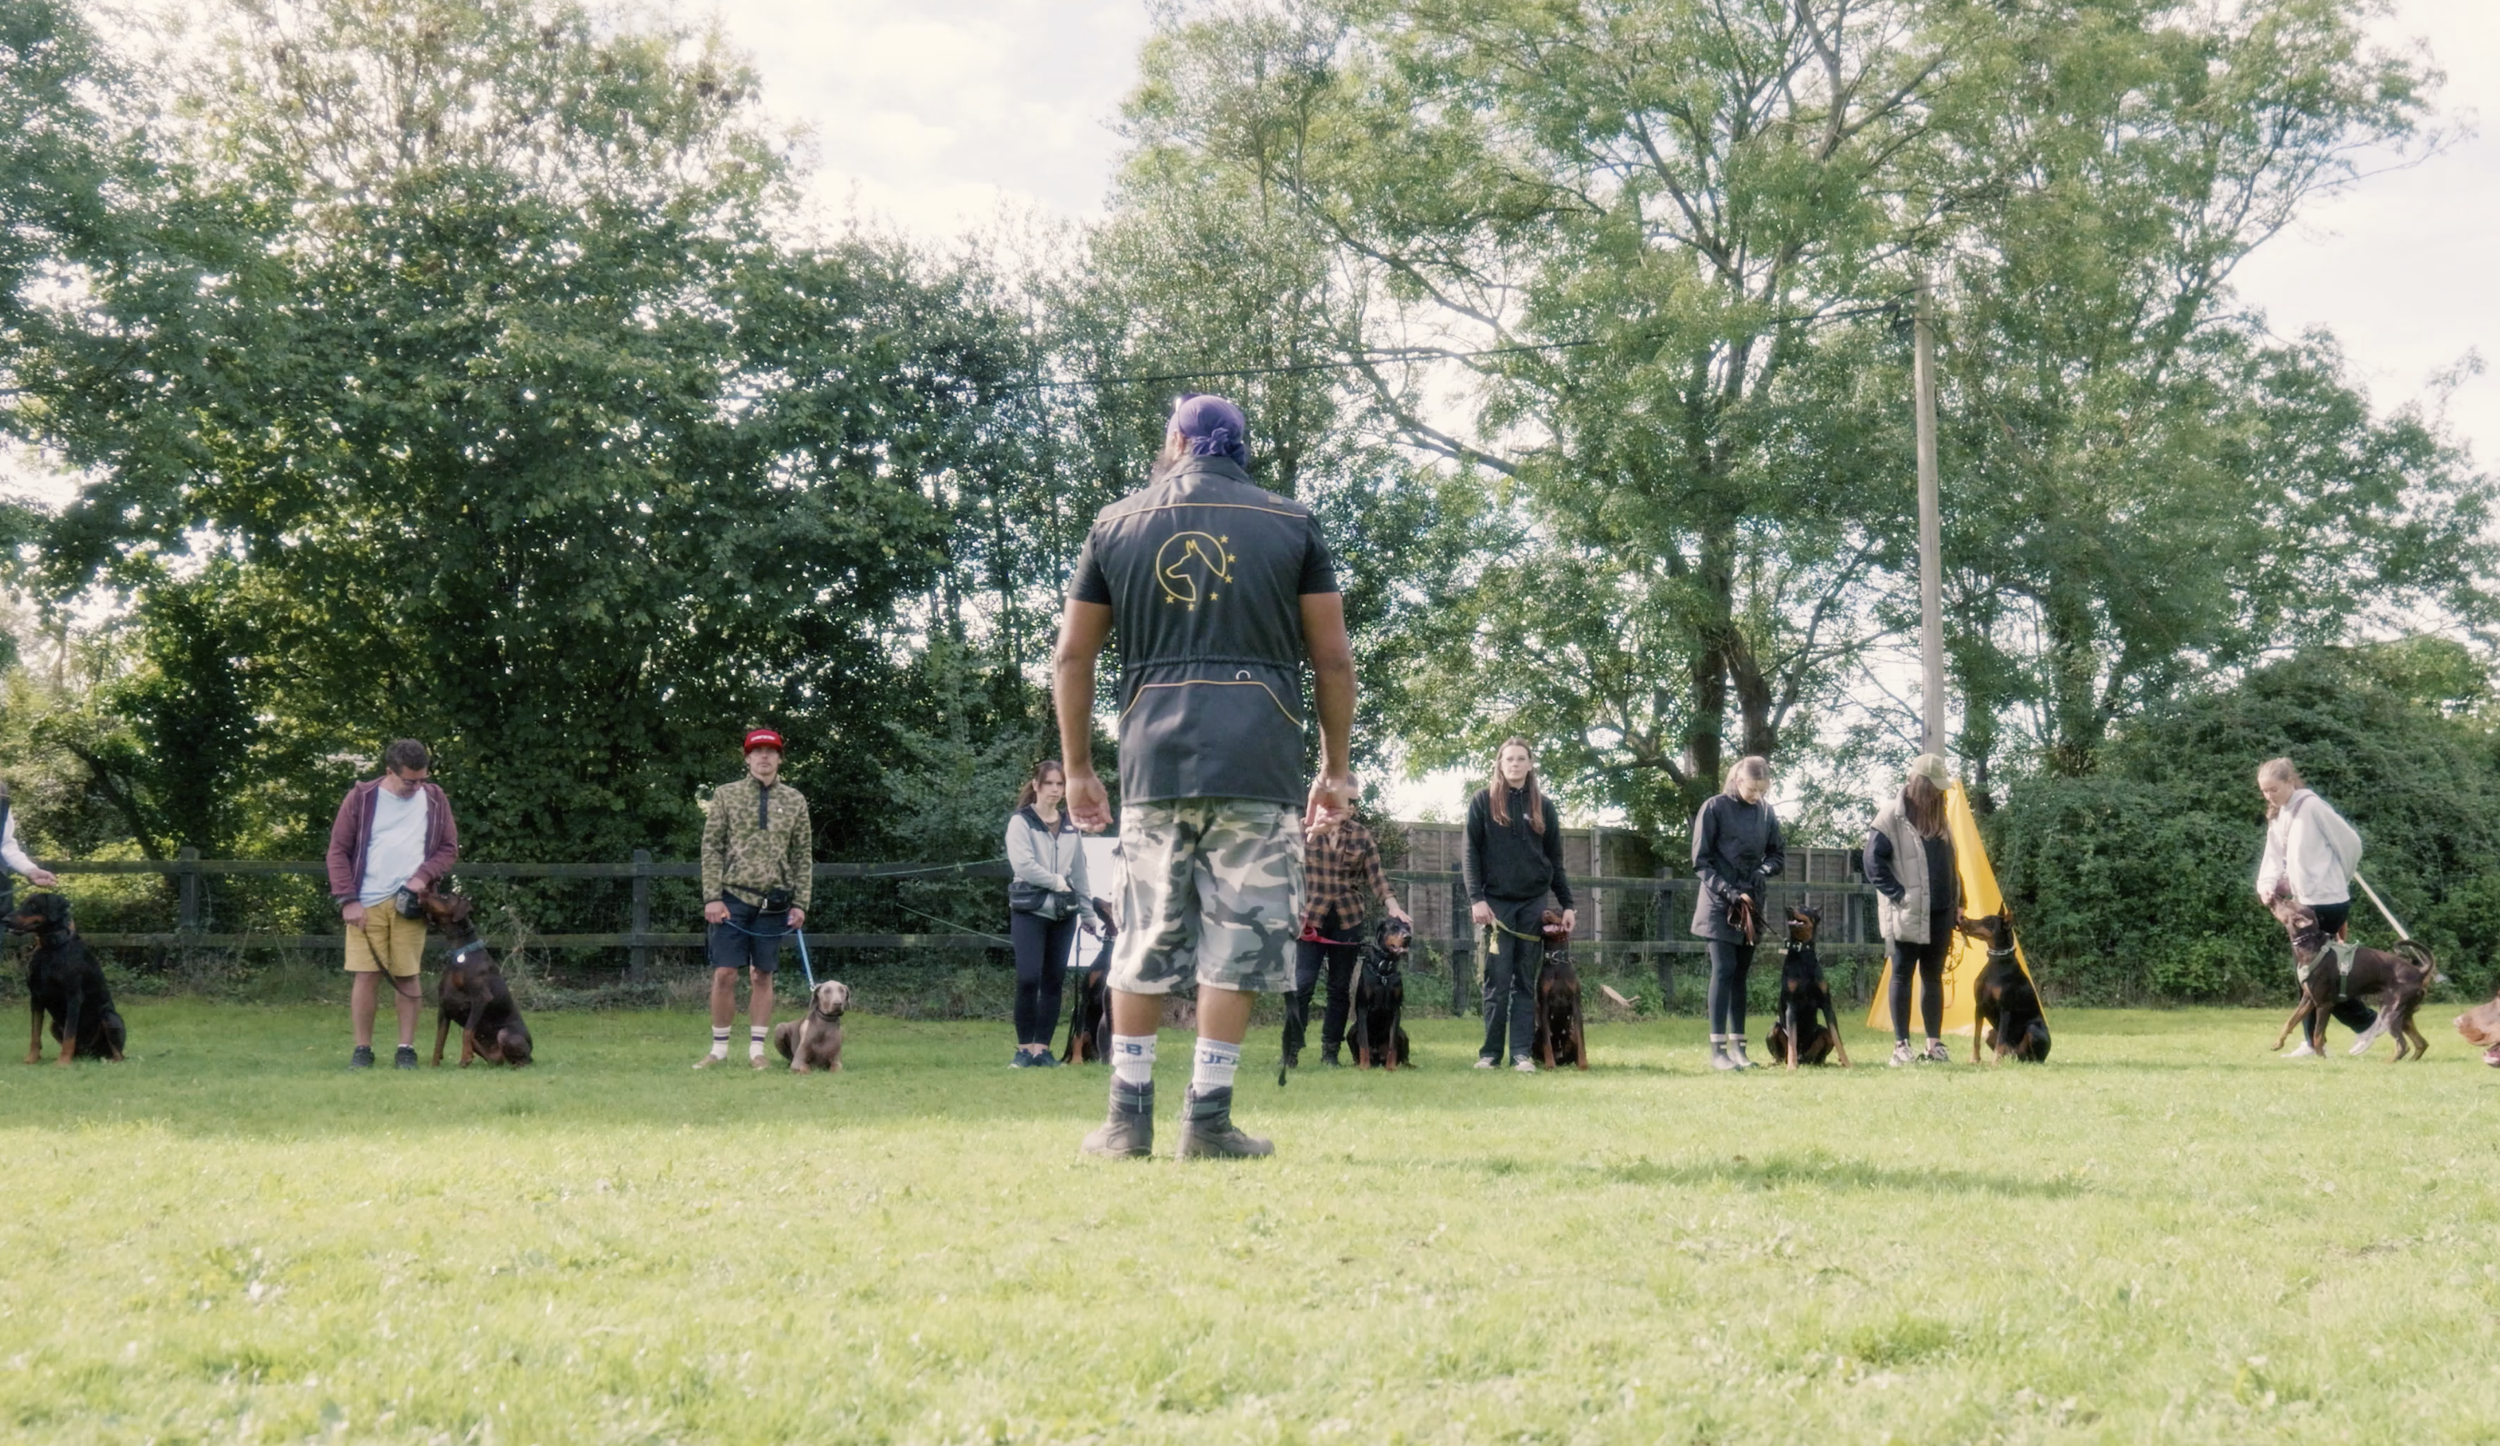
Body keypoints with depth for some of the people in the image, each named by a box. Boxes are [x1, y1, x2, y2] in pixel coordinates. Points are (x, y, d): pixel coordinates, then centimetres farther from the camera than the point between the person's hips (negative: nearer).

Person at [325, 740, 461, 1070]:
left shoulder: (435, 799, 7)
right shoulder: (361, 798, 1)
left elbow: (450, 848, 10)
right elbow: (338, 851, 2)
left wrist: (424, 875, -8)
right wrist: (347, 900, -6)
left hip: (409, 904, 1)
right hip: (366, 905, -1)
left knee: (408, 977, 1)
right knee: (364, 976, -3)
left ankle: (407, 1049, 9)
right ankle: (362, 1050, 6)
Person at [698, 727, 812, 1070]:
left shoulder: (795, 801, 8)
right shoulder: (726, 795, 3)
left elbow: (803, 856, 9)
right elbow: (711, 848, 1)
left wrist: (800, 903, 1)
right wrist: (712, 897, -8)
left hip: (773, 902, 1)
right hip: (733, 897, -1)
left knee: (762, 976, 5)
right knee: (724, 974, -3)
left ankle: (757, 1049, 10)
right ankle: (720, 1048, 7)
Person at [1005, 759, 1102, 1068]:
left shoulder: (1071, 827, 15)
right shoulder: (1021, 822, 0)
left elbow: (1079, 872, 18)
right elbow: (1022, 863, -12)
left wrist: (1088, 911, 17)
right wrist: (1055, 881, -7)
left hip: (1064, 912, 5)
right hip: (1029, 909, -5)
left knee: (1054, 981, 2)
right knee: (1028, 979, -13)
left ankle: (1041, 1048, 6)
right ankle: (1024, 1048, -3)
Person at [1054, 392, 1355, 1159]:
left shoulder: (1117, 523, 13)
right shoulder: (1289, 523, 9)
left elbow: (1073, 655, 11)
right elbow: (1332, 656, 5)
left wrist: (1078, 769, 17)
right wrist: (1336, 766, 13)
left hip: (1153, 760, 2)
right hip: (1259, 763, -2)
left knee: (1144, 943, 9)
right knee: (1237, 943, 2)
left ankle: (1129, 1117, 9)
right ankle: (1208, 1120, 1)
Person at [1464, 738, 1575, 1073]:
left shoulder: (1543, 805, 11)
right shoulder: (1483, 801, 4)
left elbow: (1555, 860, 14)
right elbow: (1470, 853, 0)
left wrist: (1567, 904, 8)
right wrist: (1476, 898, -10)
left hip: (1533, 903, 2)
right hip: (1496, 902, -2)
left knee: (1526, 982, 0)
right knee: (1497, 980, -4)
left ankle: (1521, 1053, -2)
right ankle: (1491, 1052, 1)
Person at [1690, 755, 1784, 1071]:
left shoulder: (1766, 811, 5)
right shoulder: (1715, 808, -7)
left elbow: (1778, 855, 15)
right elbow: (1700, 862, -6)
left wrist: (1763, 871, -6)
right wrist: (1729, 891, -15)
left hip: (1751, 905, 5)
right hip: (1719, 904, -4)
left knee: (1740, 974, 6)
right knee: (1724, 970, -12)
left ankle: (1737, 1046, 8)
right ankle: (1718, 1049, -13)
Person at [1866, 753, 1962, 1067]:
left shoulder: (1938, 816, 13)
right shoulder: (1892, 815, -9)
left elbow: (1949, 863, 19)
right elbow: (1874, 863, -13)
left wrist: (1957, 903, 14)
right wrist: (1900, 896, -16)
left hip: (1939, 912, 6)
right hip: (1906, 916, -6)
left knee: (1933, 977, 9)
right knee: (1902, 976, 0)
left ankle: (1935, 1044, 13)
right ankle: (1901, 1046, 2)